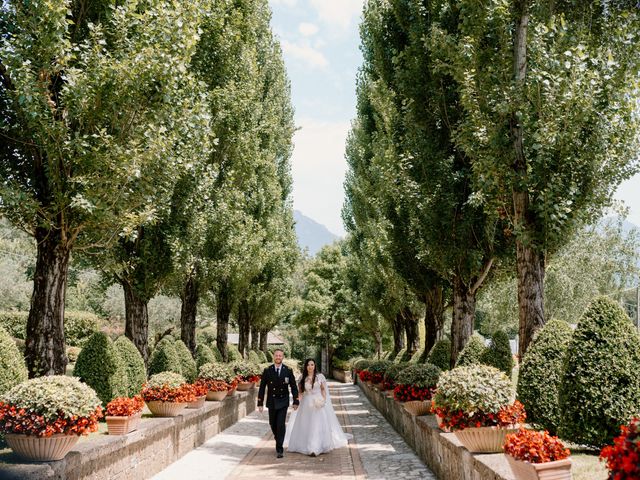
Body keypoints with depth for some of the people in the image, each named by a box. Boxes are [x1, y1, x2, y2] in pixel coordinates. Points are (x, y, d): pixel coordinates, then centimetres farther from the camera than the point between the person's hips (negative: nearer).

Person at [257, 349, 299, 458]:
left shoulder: (288, 371, -5)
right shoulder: (267, 371, -4)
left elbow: (293, 386, 1)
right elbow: (262, 387, -1)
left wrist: (296, 401, -4)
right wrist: (260, 403, -4)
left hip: (283, 402, -2)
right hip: (271, 402, 2)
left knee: (281, 424, -12)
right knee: (273, 424, 13)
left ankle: (279, 449, -5)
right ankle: (278, 441, 41)